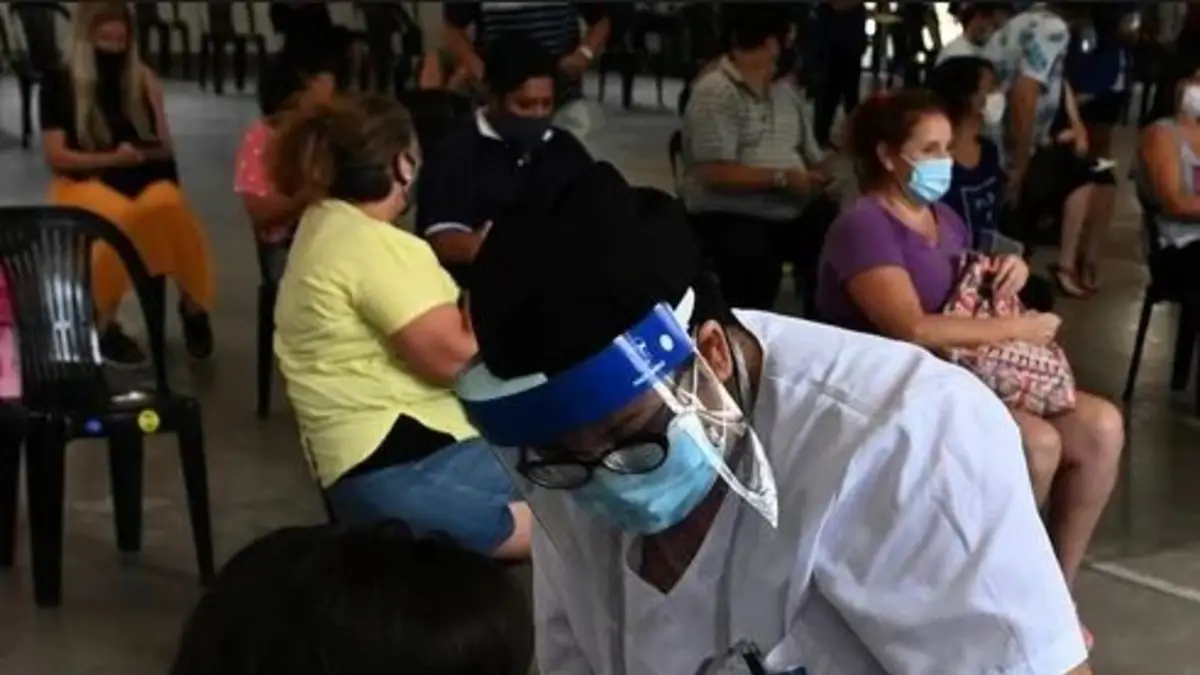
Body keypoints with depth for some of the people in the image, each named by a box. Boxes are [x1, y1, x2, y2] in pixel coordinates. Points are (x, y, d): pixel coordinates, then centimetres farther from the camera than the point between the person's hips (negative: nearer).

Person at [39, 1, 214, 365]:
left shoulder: (141, 79, 13)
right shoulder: (59, 83, 3)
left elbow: (165, 148, 9)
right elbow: (56, 156, -4)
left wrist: (153, 94, -4)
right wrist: (113, 158, -14)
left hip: (142, 178, 3)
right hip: (85, 181, -3)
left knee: (170, 206, -35)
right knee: (121, 217, -39)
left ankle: (193, 305, -17)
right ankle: (103, 324, -26)